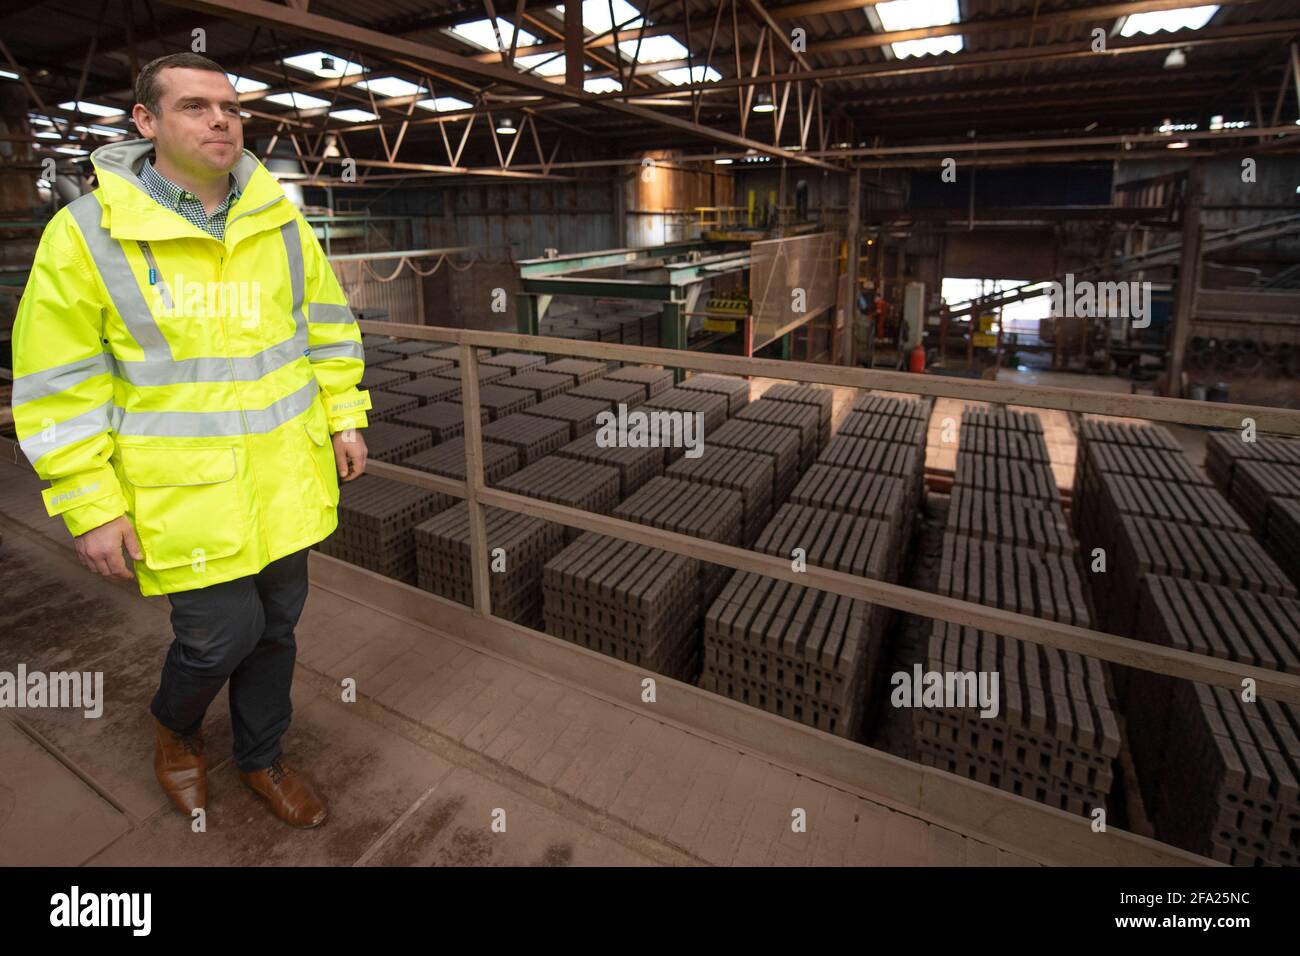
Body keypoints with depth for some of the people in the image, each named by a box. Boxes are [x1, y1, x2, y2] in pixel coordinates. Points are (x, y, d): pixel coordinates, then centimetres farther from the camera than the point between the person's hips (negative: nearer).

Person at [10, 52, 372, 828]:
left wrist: (345, 418, 7)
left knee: (277, 623, 14)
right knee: (223, 632, 2)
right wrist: (91, 506, -9)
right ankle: (175, 726, 40)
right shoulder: (88, 233, -9)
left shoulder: (281, 221, 3)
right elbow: (59, 386, -7)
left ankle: (261, 756, 40)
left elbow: (328, 326, 11)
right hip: (185, 494, -4)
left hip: (285, 479, 4)